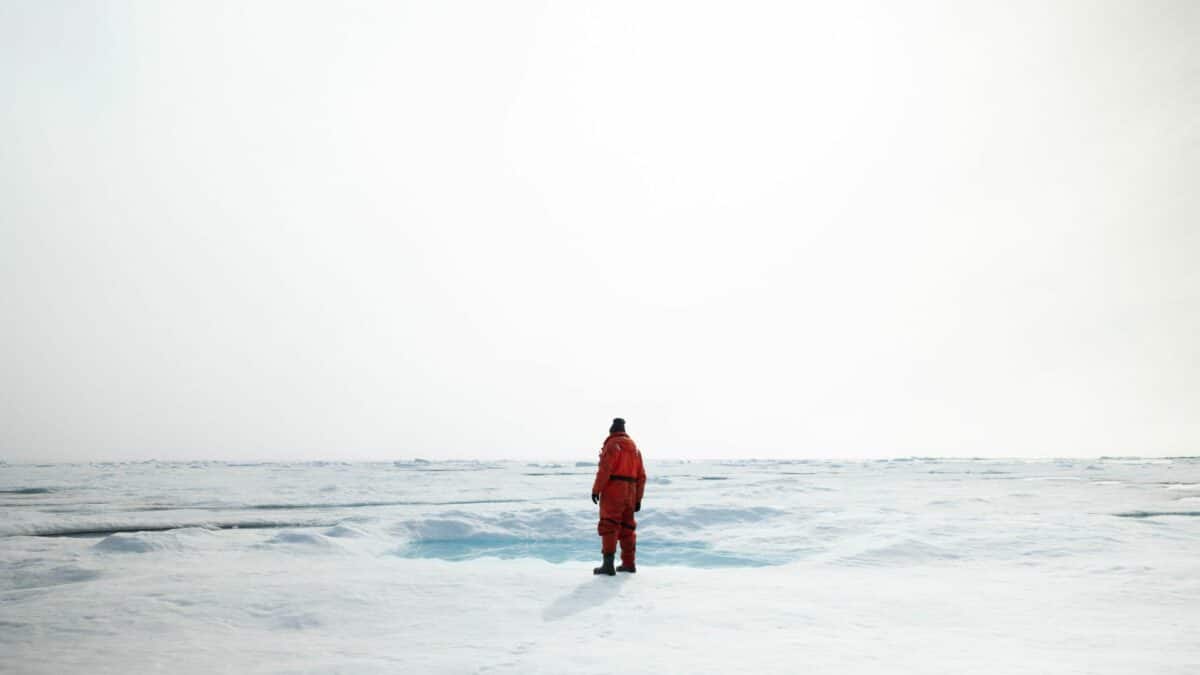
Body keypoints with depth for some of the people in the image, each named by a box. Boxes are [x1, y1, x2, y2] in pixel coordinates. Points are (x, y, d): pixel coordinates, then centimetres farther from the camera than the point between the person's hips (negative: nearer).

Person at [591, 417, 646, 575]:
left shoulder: (612, 444, -5)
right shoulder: (634, 447, 17)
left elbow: (605, 469, -17)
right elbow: (641, 476, 15)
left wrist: (596, 490, -15)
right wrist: (638, 499, 17)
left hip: (613, 490, -7)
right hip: (629, 492, 7)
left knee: (609, 527, -7)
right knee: (627, 527, 15)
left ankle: (608, 564, -13)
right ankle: (628, 563, 19)